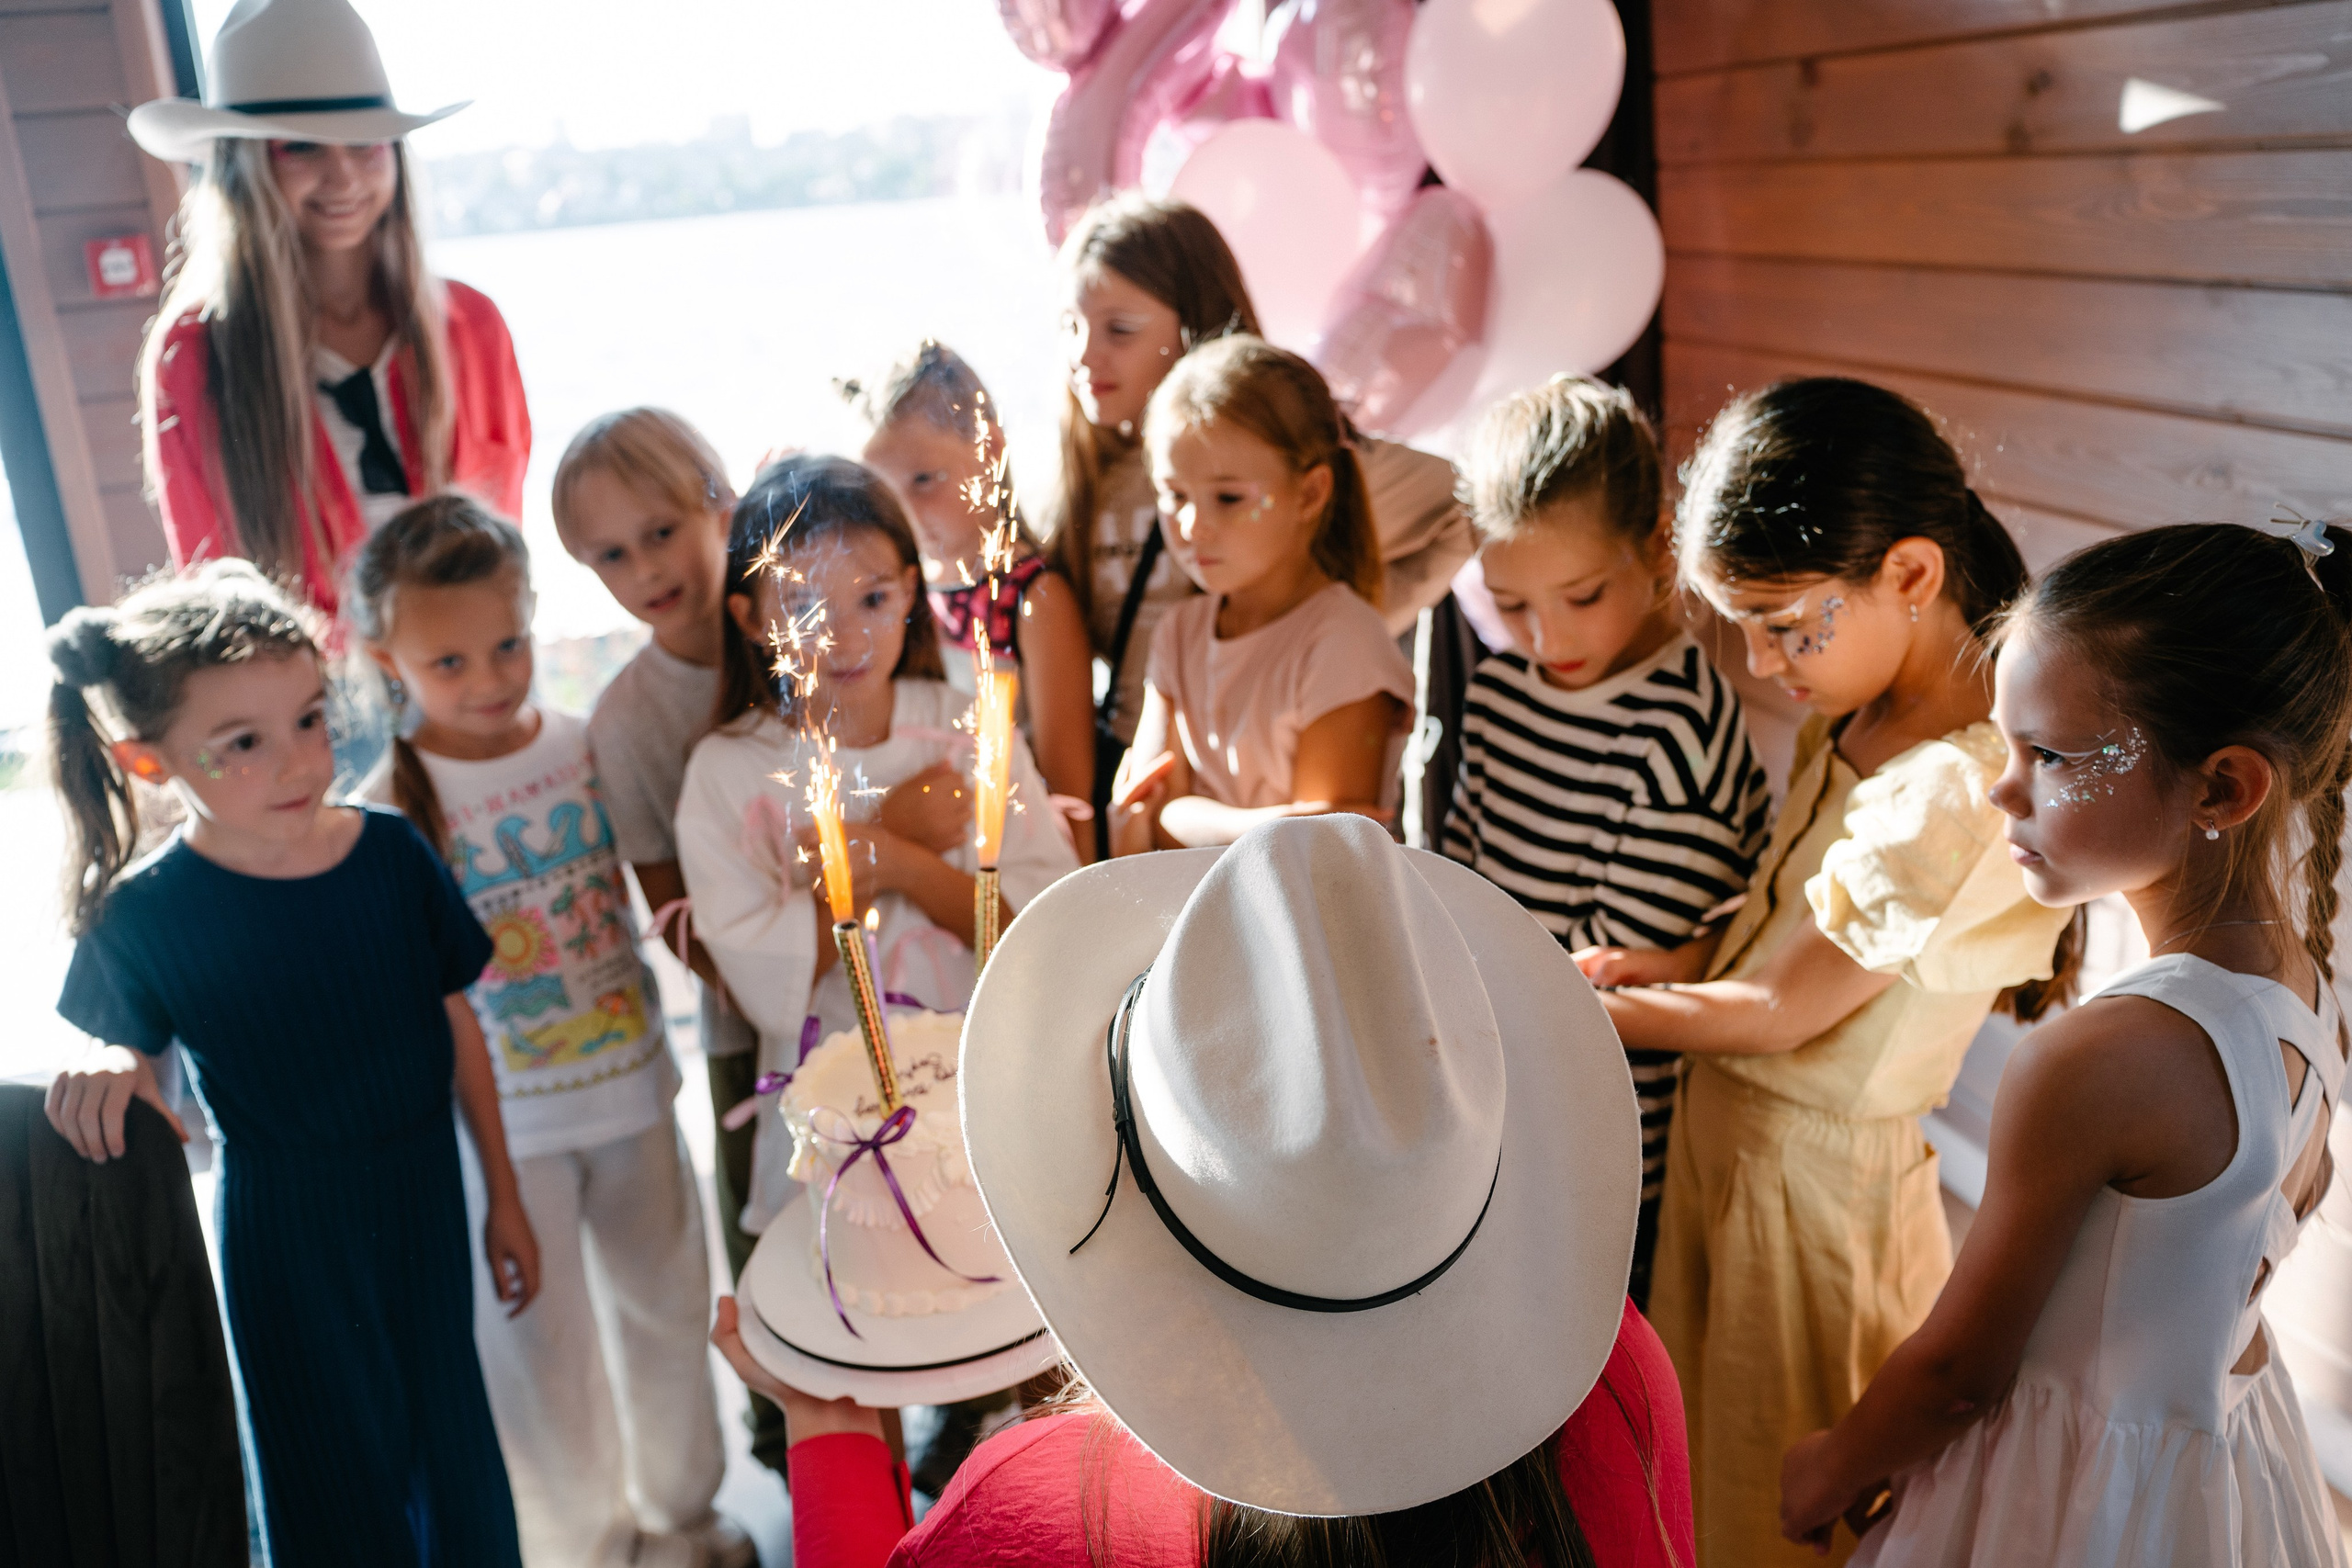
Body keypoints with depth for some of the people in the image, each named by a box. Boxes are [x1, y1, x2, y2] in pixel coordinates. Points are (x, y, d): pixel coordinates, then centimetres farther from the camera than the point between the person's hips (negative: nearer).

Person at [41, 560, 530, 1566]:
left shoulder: (391, 852, -10)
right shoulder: (145, 914, -16)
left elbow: (457, 1027, 0)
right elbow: (107, 1050, -2)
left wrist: (503, 1196, 6)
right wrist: (107, 1066, -27)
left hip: (421, 1194, 2)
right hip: (283, 1230, -2)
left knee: (454, 1454, 19)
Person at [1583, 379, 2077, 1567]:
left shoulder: (1960, 793, -28)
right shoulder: (1853, 720, 0)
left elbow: (1776, 1015, -22)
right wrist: (1659, 964, -6)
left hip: (1820, 1170, -8)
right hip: (1722, 1117, 8)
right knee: (1698, 1461, 24)